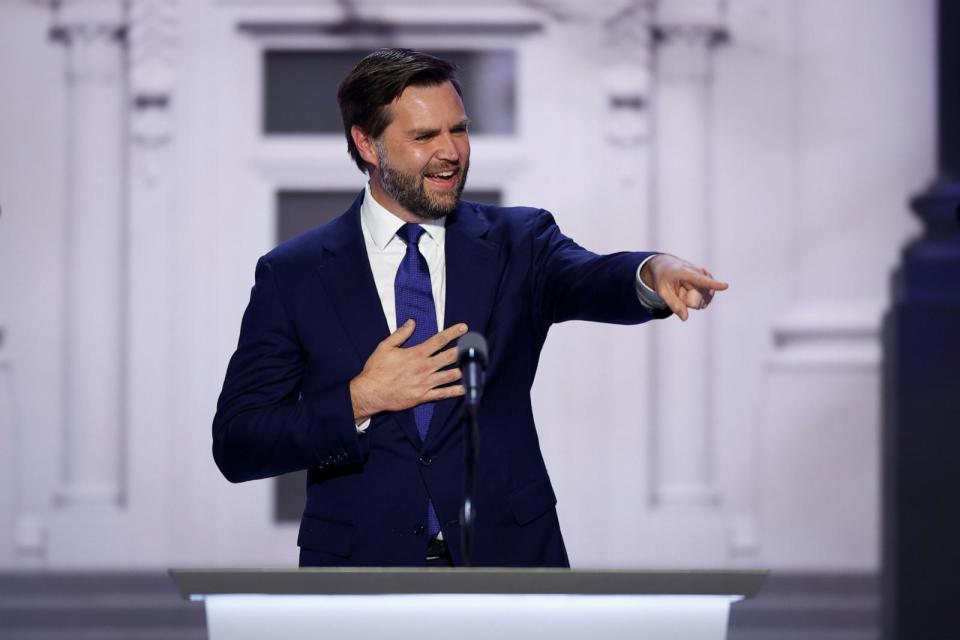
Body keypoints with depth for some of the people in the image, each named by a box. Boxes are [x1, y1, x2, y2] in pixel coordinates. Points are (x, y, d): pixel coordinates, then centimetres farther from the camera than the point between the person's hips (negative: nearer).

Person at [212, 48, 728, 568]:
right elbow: (235, 447, -5)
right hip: (362, 558, -1)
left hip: (507, 551, 1)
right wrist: (360, 399, -18)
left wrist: (652, 274, -41)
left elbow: (589, 280, -19)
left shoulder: (517, 243, 2)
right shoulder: (292, 275, -1)